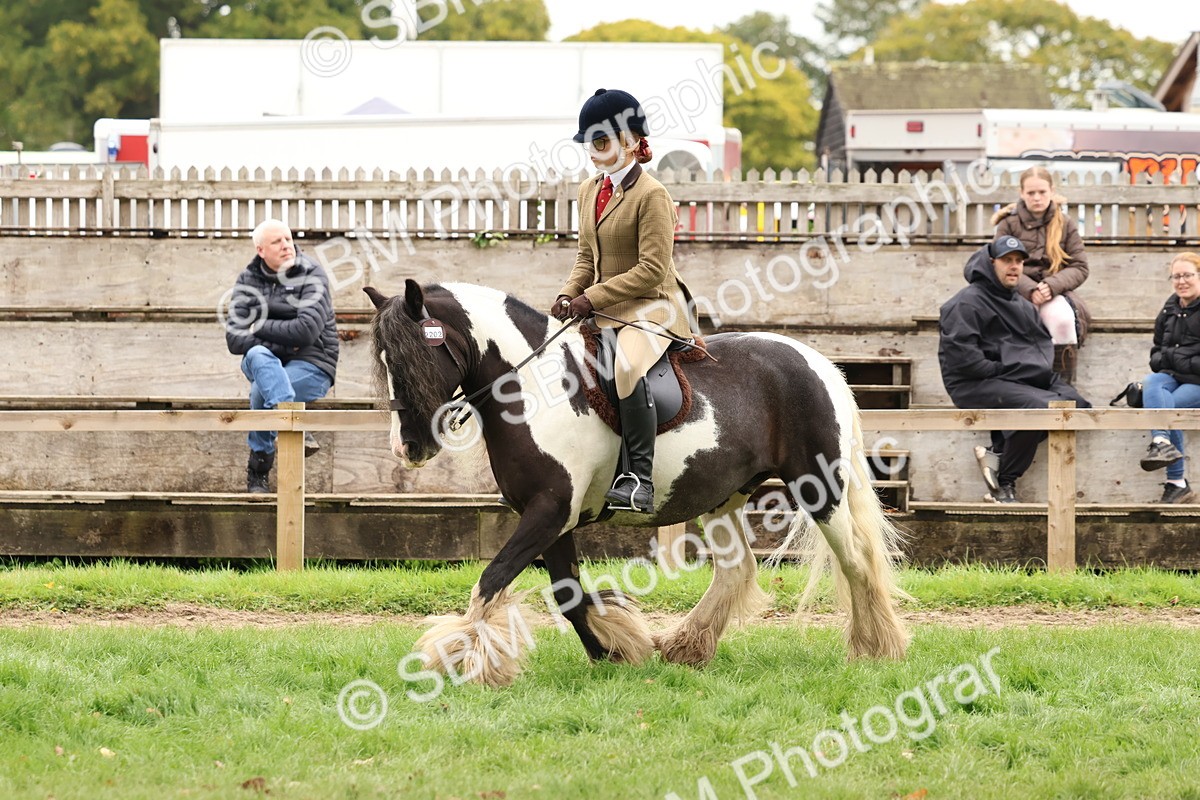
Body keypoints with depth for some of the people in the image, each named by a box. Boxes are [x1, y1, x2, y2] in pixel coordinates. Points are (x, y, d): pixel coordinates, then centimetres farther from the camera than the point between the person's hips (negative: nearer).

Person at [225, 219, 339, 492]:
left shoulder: (312, 277, -4)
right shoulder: (249, 280, 8)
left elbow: (306, 331, -20)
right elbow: (234, 338, -4)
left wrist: (260, 328, -10)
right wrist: (279, 342, -15)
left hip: (310, 365, -3)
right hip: (264, 362, 3)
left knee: (261, 392, -32)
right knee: (258, 355, -36)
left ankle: (258, 470, -19)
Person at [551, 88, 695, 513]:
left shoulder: (651, 195, -14)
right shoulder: (589, 190, 13)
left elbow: (651, 270, -19)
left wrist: (591, 298, -20)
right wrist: (569, 294, -2)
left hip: (651, 306, -9)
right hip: (601, 307, 9)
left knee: (627, 366, -37)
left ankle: (639, 481, -38)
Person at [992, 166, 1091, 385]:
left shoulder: (1065, 224, 12)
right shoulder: (1009, 225, 9)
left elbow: (1080, 268, 4)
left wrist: (1051, 286, -15)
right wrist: (1030, 290, -19)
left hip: (1055, 293, 1)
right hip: (1018, 292, -1)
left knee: (1062, 318, -35)